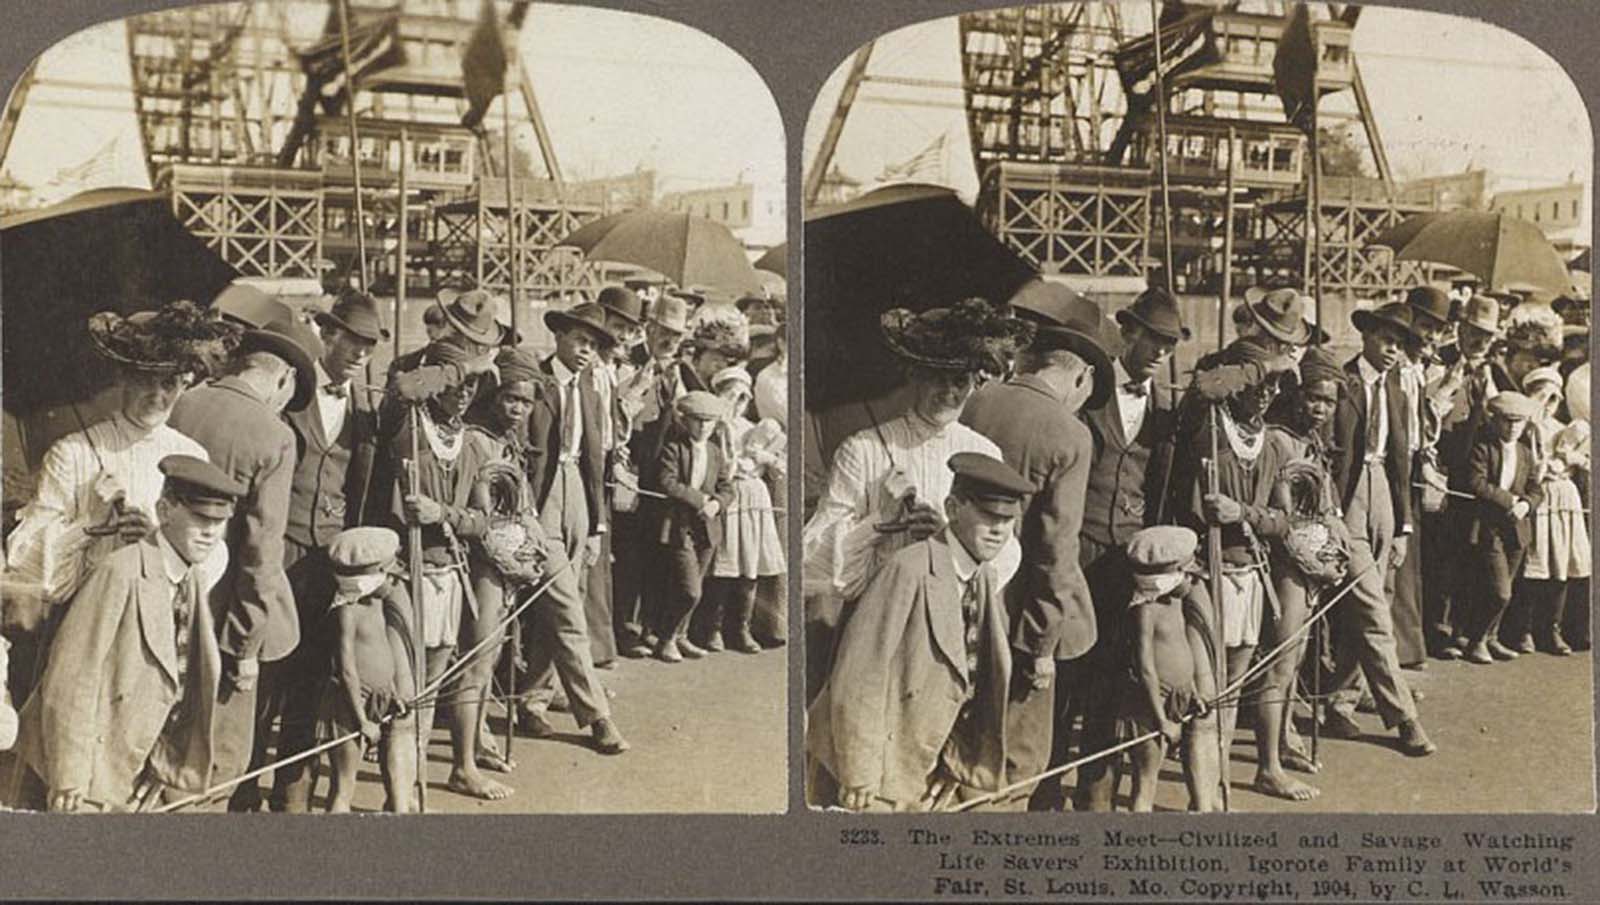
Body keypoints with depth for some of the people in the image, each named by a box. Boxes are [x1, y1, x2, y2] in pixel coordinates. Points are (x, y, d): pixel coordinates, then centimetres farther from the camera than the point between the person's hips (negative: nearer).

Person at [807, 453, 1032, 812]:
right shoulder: (909, 570, -18)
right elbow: (859, 679, -20)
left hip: (934, 770, 8)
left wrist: (973, 770, 6)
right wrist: (860, 779, -18)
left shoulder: (989, 579, 6)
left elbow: (981, 685, 12)